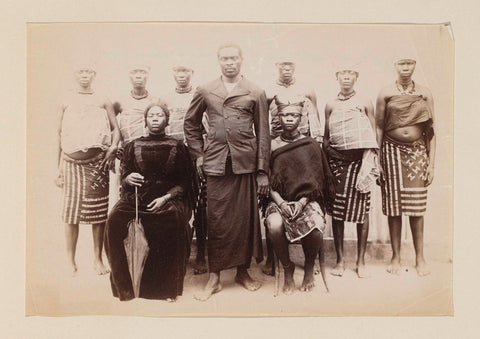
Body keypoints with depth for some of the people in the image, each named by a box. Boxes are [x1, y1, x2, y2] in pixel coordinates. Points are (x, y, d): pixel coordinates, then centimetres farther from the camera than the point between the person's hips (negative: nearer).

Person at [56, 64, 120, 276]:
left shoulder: (103, 102, 11)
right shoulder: (66, 102, 12)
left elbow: (115, 129, 9)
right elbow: (59, 135, 13)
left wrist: (113, 146, -12)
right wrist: (58, 167, 9)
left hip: (97, 162, 0)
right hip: (71, 162, 0)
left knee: (98, 211, 0)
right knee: (71, 211, -1)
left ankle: (98, 259, 9)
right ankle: (70, 261, 9)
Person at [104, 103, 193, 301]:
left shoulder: (177, 147, 12)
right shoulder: (133, 146, 17)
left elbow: (184, 182, 6)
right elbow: (123, 179, 16)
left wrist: (165, 198, -11)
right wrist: (128, 179, -9)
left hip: (168, 198, -2)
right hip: (136, 197, 2)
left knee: (174, 220, -36)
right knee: (115, 220, -29)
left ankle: (168, 287, -21)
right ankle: (123, 284, -15)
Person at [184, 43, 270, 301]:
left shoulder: (256, 93, 7)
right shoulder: (205, 92, 10)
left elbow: (263, 134, 6)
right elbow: (190, 123, 19)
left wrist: (263, 171, 2)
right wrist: (198, 155, 9)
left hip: (245, 164, 0)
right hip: (215, 164, 0)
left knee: (245, 219, 5)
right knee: (216, 221, 1)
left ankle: (243, 271, 20)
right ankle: (214, 278, 10)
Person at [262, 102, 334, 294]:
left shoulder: (311, 145, 6)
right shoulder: (272, 146, 6)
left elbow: (315, 182, 2)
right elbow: (269, 182, 2)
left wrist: (301, 202, -14)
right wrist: (281, 203, -15)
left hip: (307, 199, 0)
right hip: (279, 200, 0)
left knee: (316, 227, -29)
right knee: (274, 226, -32)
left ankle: (309, 268, 5)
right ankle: (287, 268, -3)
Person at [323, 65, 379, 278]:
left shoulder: (365, 103, 9)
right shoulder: (331, 105, 13)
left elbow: (373, 137, 8)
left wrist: (370, 160, -3)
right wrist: (327, 153, 2)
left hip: (360, 159, -1)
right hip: (336, 160, 1)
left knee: (362, 209, -1)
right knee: (336, 210, 0)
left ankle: (361, 261, 10)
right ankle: (340, 260, 10)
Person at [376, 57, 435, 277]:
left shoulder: (425, 94, 8)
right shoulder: (386, 94, 4)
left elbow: (430, 130, 8)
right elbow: (379, 127, 5)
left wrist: (431, 163, 3)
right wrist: (377, 160, -1)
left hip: (417, 151, 1)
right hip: (392, 151, -1)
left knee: (417, 205, 2)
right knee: (393, 205, 3)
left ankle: (420, 258, 14)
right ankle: (396, 257, 15)